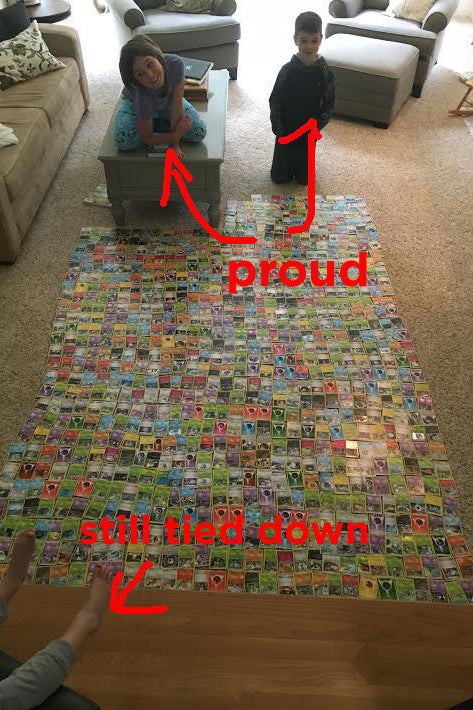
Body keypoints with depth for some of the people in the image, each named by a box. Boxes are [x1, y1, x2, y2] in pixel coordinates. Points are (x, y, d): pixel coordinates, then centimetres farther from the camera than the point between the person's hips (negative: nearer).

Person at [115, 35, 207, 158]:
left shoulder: (175, 63, -39)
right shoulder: (141, 94, -41)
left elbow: (177, 104, -30)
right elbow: (146, 139, -30)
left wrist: (175, 143, -31)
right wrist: (176, 135, -36)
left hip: (168, 102, 3)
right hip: (135, 104, -2)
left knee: (199, 133, -15)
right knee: (123, 140, -30)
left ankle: (155, 122, 3)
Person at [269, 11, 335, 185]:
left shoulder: (324, 72, -8)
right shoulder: (287, 70, -11)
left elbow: (329, 103, -3)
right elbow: (275, 101, -6)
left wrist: (317, 126, -16)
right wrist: (278, 128, -14)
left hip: (308, 134, 1)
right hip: (285, 132, 0)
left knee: (305, 179, 11)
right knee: (280, 177, 9)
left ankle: (300, 167, 45)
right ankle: (287, 166, 42)